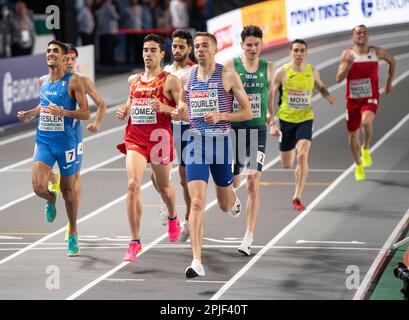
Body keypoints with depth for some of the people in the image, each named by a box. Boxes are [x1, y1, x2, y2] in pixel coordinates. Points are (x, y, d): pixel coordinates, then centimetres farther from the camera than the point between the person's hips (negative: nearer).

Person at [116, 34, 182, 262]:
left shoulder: (170, 80, -4)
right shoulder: (133, 80, 12)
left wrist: (164, 108, -23)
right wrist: (124, 111, 6)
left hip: (159, 138, -3)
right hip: (135, 138, 3)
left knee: (164, 187, 16)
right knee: (133, 185, -16)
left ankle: (173, 218, 51)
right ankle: (135, 242, -14)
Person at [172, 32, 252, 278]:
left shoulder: (228, 75, -4)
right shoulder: (187, 77, 7)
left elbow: (248, 112, -2)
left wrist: (221, 115, -17)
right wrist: (180, 114, -4)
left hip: (221, 142, -1)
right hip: (195, 142, 2)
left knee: (225, 205, 14)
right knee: (197, 203, -12)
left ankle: (234, 199, 55)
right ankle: (197, 262, -15)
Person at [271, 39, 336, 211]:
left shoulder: (312, 71, 0)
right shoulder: (282, 72, -7)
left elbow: (321, 86, 21)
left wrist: (328, 96, -3)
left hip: (305, 119, 0)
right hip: (286, 120, 0)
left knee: (302, 156, -22)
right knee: (286, 165, 9)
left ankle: (297, 197, -13)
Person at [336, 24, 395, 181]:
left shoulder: (377, 52, -1)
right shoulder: (347, 54, -3)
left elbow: (392, 60, 19)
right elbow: (339, 78, -9)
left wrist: (389, 81, 20)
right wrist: (348, 64, -23)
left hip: (370, 98, -2)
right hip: (353, 99, 2)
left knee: (366, 122, -33)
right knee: (353, 135, 10)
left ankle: (366, 148, -3)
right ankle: (358, 165, 34)